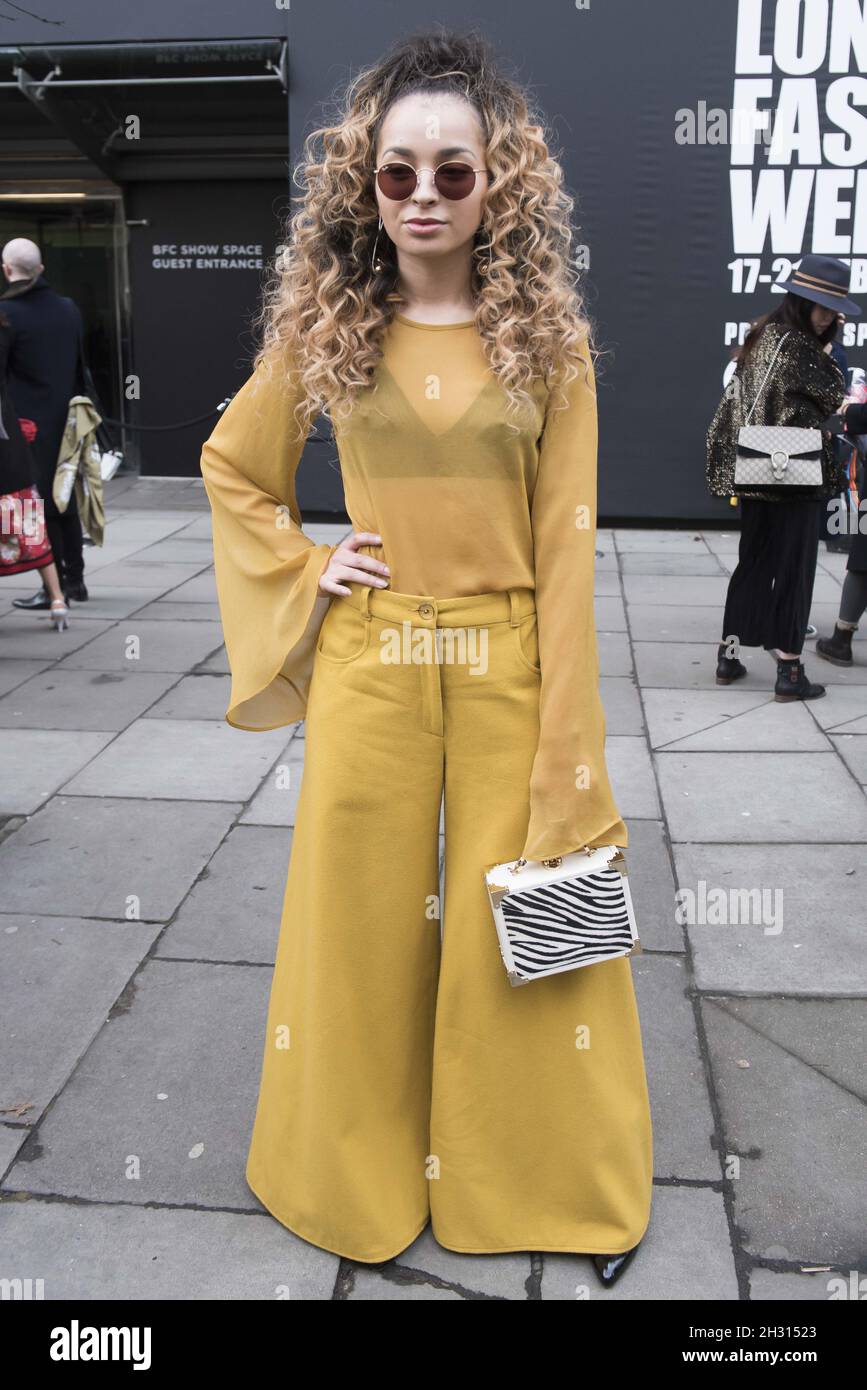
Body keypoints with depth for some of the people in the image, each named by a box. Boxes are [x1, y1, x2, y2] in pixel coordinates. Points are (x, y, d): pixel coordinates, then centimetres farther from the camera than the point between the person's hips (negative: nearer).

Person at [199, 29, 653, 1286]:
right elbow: (233, 467, 16)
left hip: (509, 670, -1)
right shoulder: (325, 326, 2)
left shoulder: (548, 337, -1)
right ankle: (362, 1172, 36)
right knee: (362, 912, 12)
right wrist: (299, 573, 1)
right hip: (369, 671, 1)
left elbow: (565, 545, -5)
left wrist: (569, 749, -8)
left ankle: (559, 1177, 32)